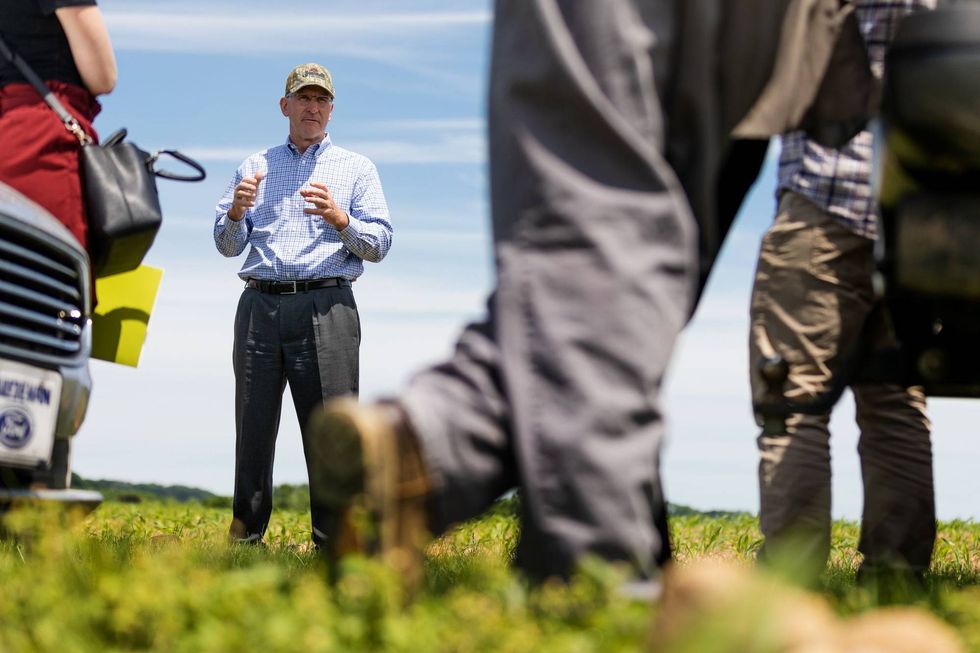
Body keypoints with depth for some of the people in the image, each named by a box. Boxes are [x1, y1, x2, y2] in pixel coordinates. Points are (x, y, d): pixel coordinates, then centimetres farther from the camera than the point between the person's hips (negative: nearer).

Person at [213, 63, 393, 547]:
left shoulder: (356, 169, 16)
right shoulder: (254, 167, 22)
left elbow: (379, 244, 6)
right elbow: (227, 245, 16)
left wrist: (339, 219, -12)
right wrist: (235, 212, -6)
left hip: (325, 306, -2)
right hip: (260, 305, 2)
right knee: (253, 428, 2)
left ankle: (333, 540, -4)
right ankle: (245, 536, 8)